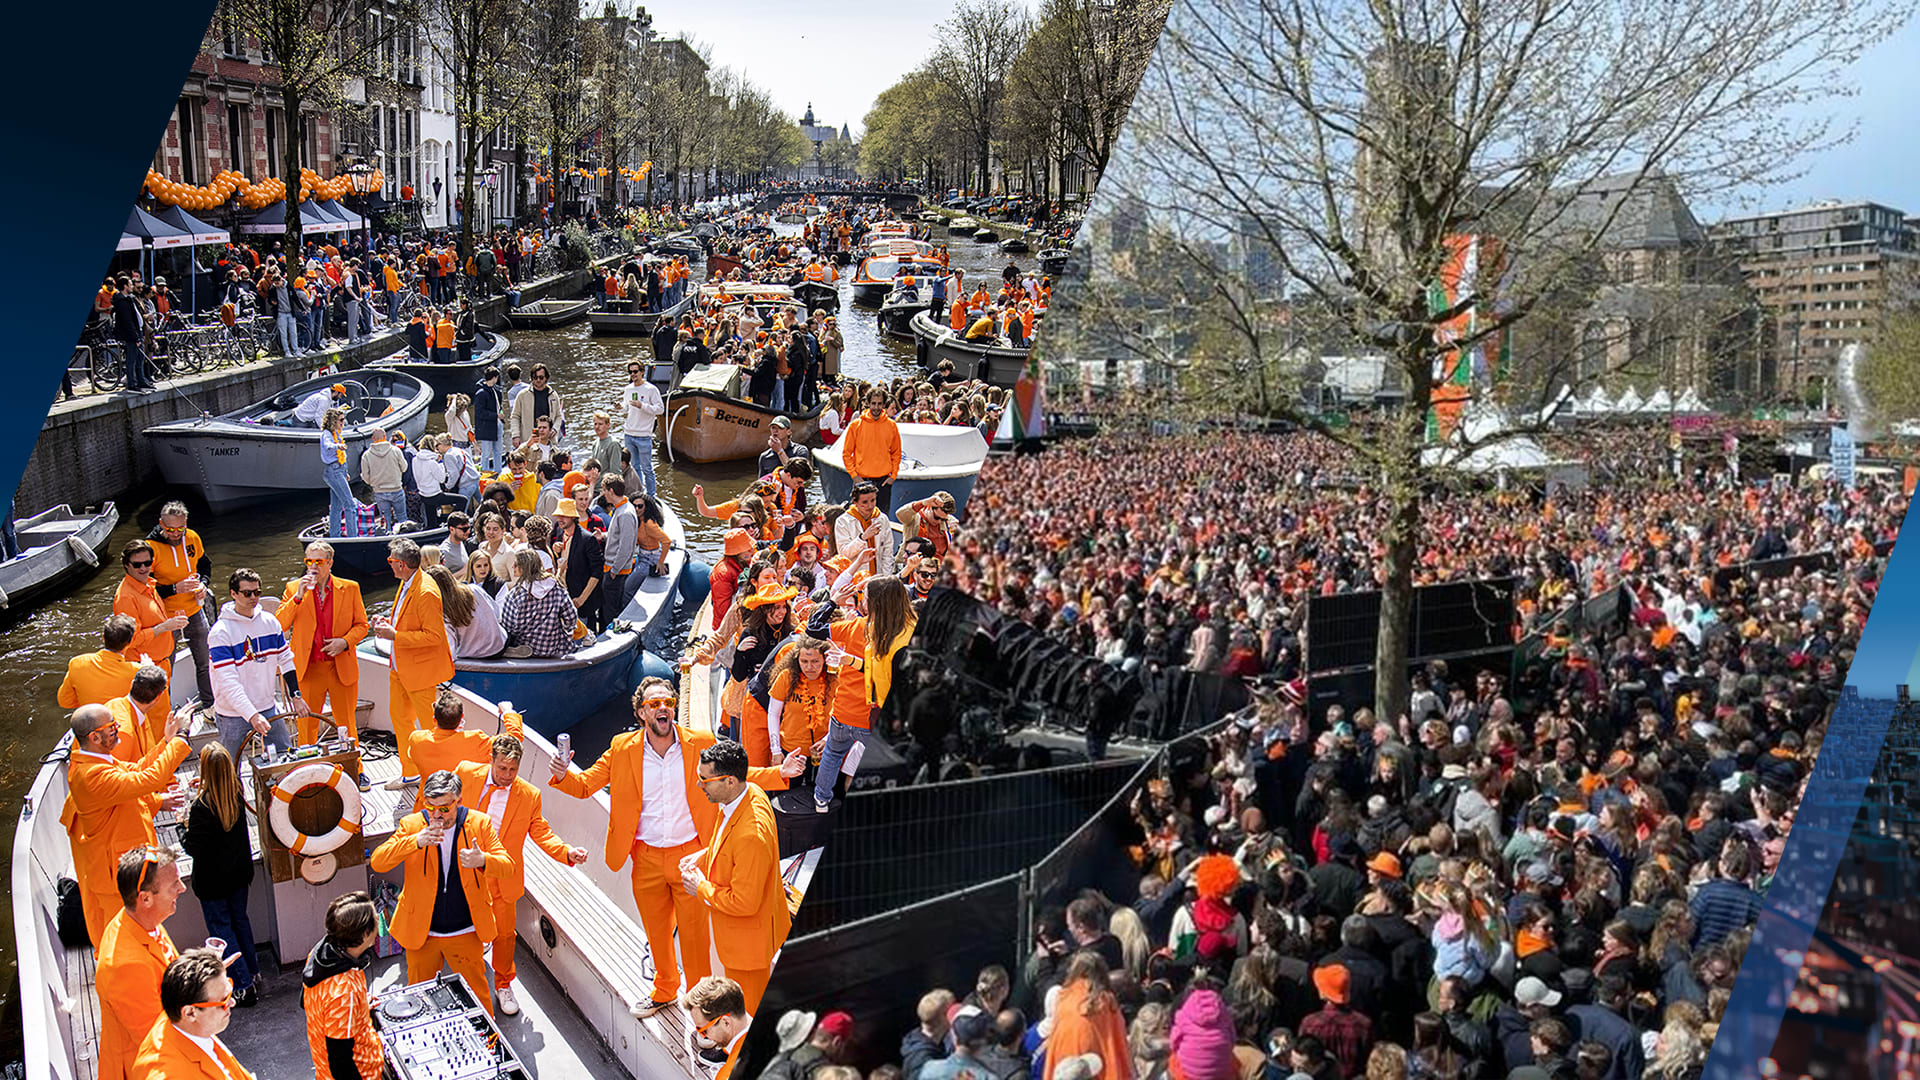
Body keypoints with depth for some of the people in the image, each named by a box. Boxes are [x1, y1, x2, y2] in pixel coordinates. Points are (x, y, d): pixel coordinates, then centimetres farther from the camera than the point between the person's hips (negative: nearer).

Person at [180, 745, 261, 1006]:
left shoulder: (202, 806, -27)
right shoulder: (237, 792, -10)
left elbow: (194, 848, -20)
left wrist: (186, 832, -3)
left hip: (212, 879, -6)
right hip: (239, 871, 6)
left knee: (221, 928, 6)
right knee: (240, 920, 22)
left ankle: (244, 987, 7)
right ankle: (253, 971, 34)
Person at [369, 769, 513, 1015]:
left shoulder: (479, 823, -8)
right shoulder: (412, 824, -8)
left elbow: (506, 863, -8)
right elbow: (378, 862, -17)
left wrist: (482, 861, -32)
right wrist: (416, 841, -33)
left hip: (466, 932, -1)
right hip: (421, 931, 1)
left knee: (477, 994, 10)